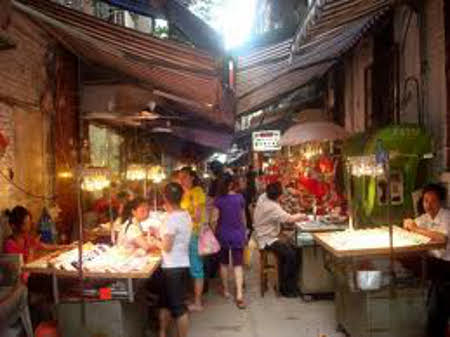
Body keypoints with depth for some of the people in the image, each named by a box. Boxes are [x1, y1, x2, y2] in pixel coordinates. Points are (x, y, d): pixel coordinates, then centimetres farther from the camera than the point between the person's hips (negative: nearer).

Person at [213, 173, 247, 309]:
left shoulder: (219, 199, -9)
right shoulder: (240, 198, -3)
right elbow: (243, 218, 6)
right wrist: (244, 232, 20)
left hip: (223, 234, -1)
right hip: (237, 234, 1)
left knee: (224, 263, 16)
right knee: (238, 264, 0)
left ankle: (226, 290, 25)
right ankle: (239, 294, -11)